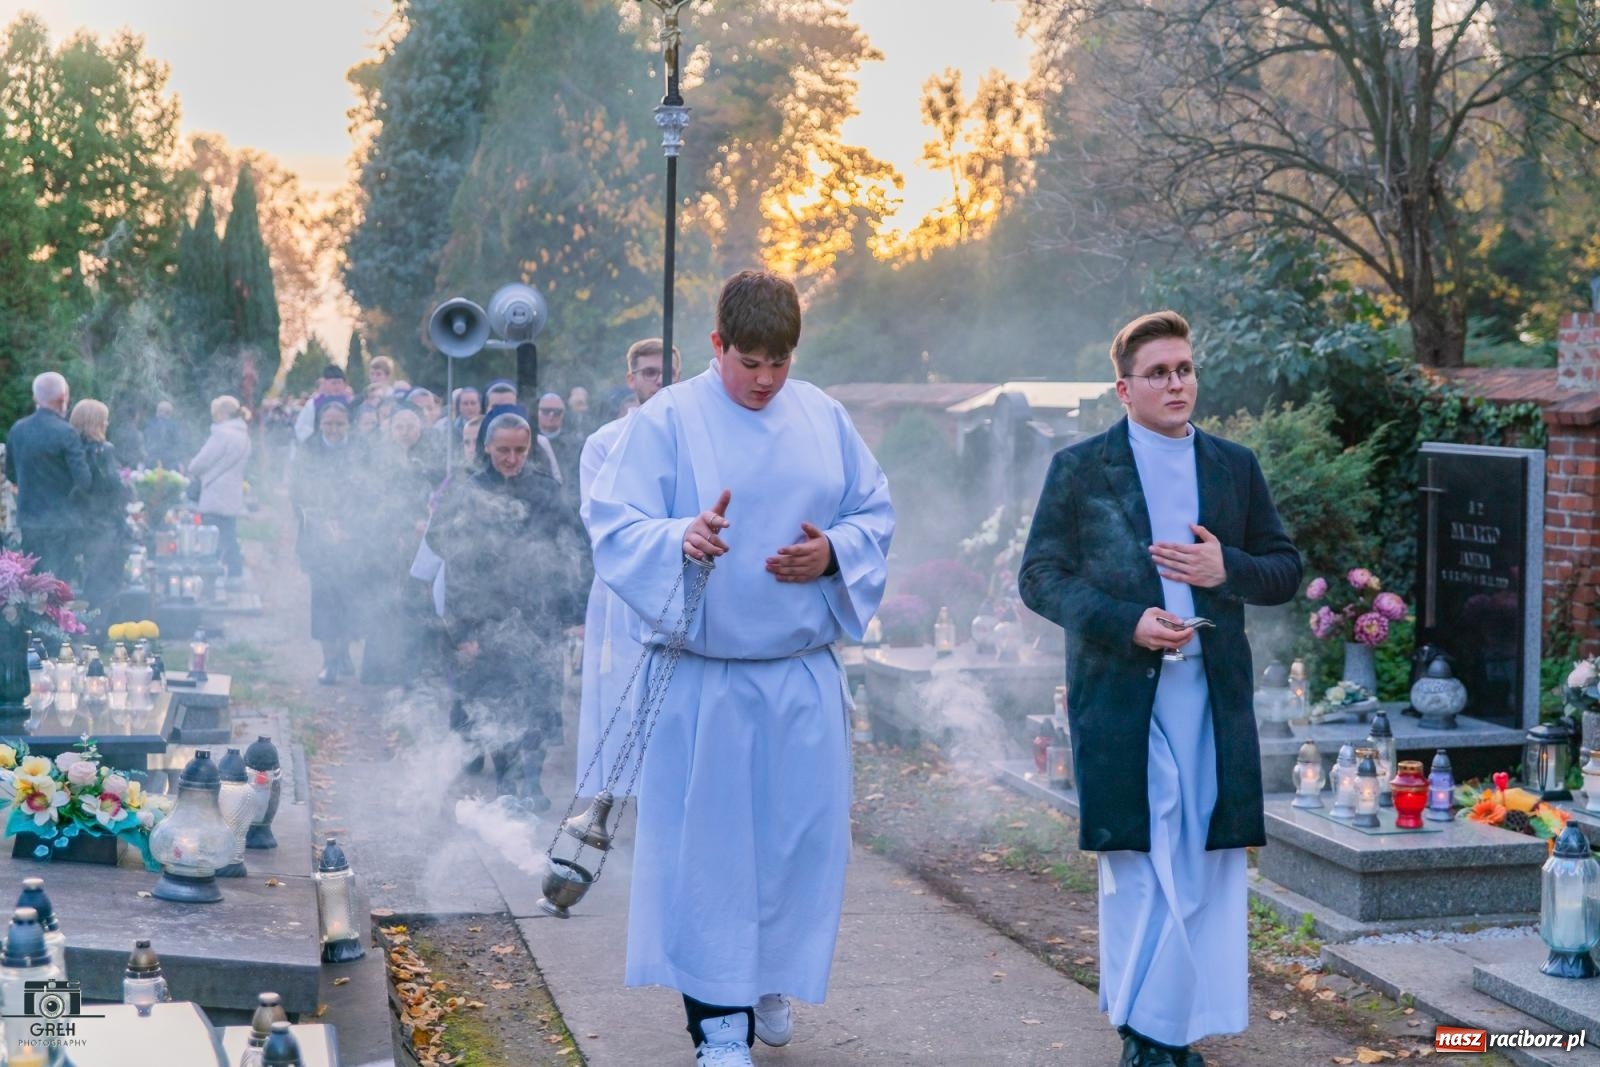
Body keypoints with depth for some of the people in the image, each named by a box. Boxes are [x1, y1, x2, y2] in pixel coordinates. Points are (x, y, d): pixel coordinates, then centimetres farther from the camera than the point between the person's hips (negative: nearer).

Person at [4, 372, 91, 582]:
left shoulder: (17, 429, 3)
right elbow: (84, 480, -17)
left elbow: (11, 474, 13)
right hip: (60, 522, -6)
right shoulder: (66, 433, -15)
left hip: (27, 519, 6)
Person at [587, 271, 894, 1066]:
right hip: (703, 676, -4)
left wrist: (834, 551, -9)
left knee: (800, 834, 9)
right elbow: (615, 529, -11)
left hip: (804, 674, 4)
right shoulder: (665, 421, -5)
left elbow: (876, 514, 13)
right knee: (709, 840, -1)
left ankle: (768, 982, 31)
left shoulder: (824, 418, 8)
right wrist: (680, 539, -31)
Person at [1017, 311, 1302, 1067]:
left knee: (1206, 861, 2)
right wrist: (1126, 624, -15)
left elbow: (1286, 570, 13)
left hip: (1214, 696, 3)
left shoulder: (1235, 467, 11)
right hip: (1121, 695, -3)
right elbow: (1038, 576, -1)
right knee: (1138, 863, 0)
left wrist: (1227, 570, -9)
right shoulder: (1079, 469, 2)